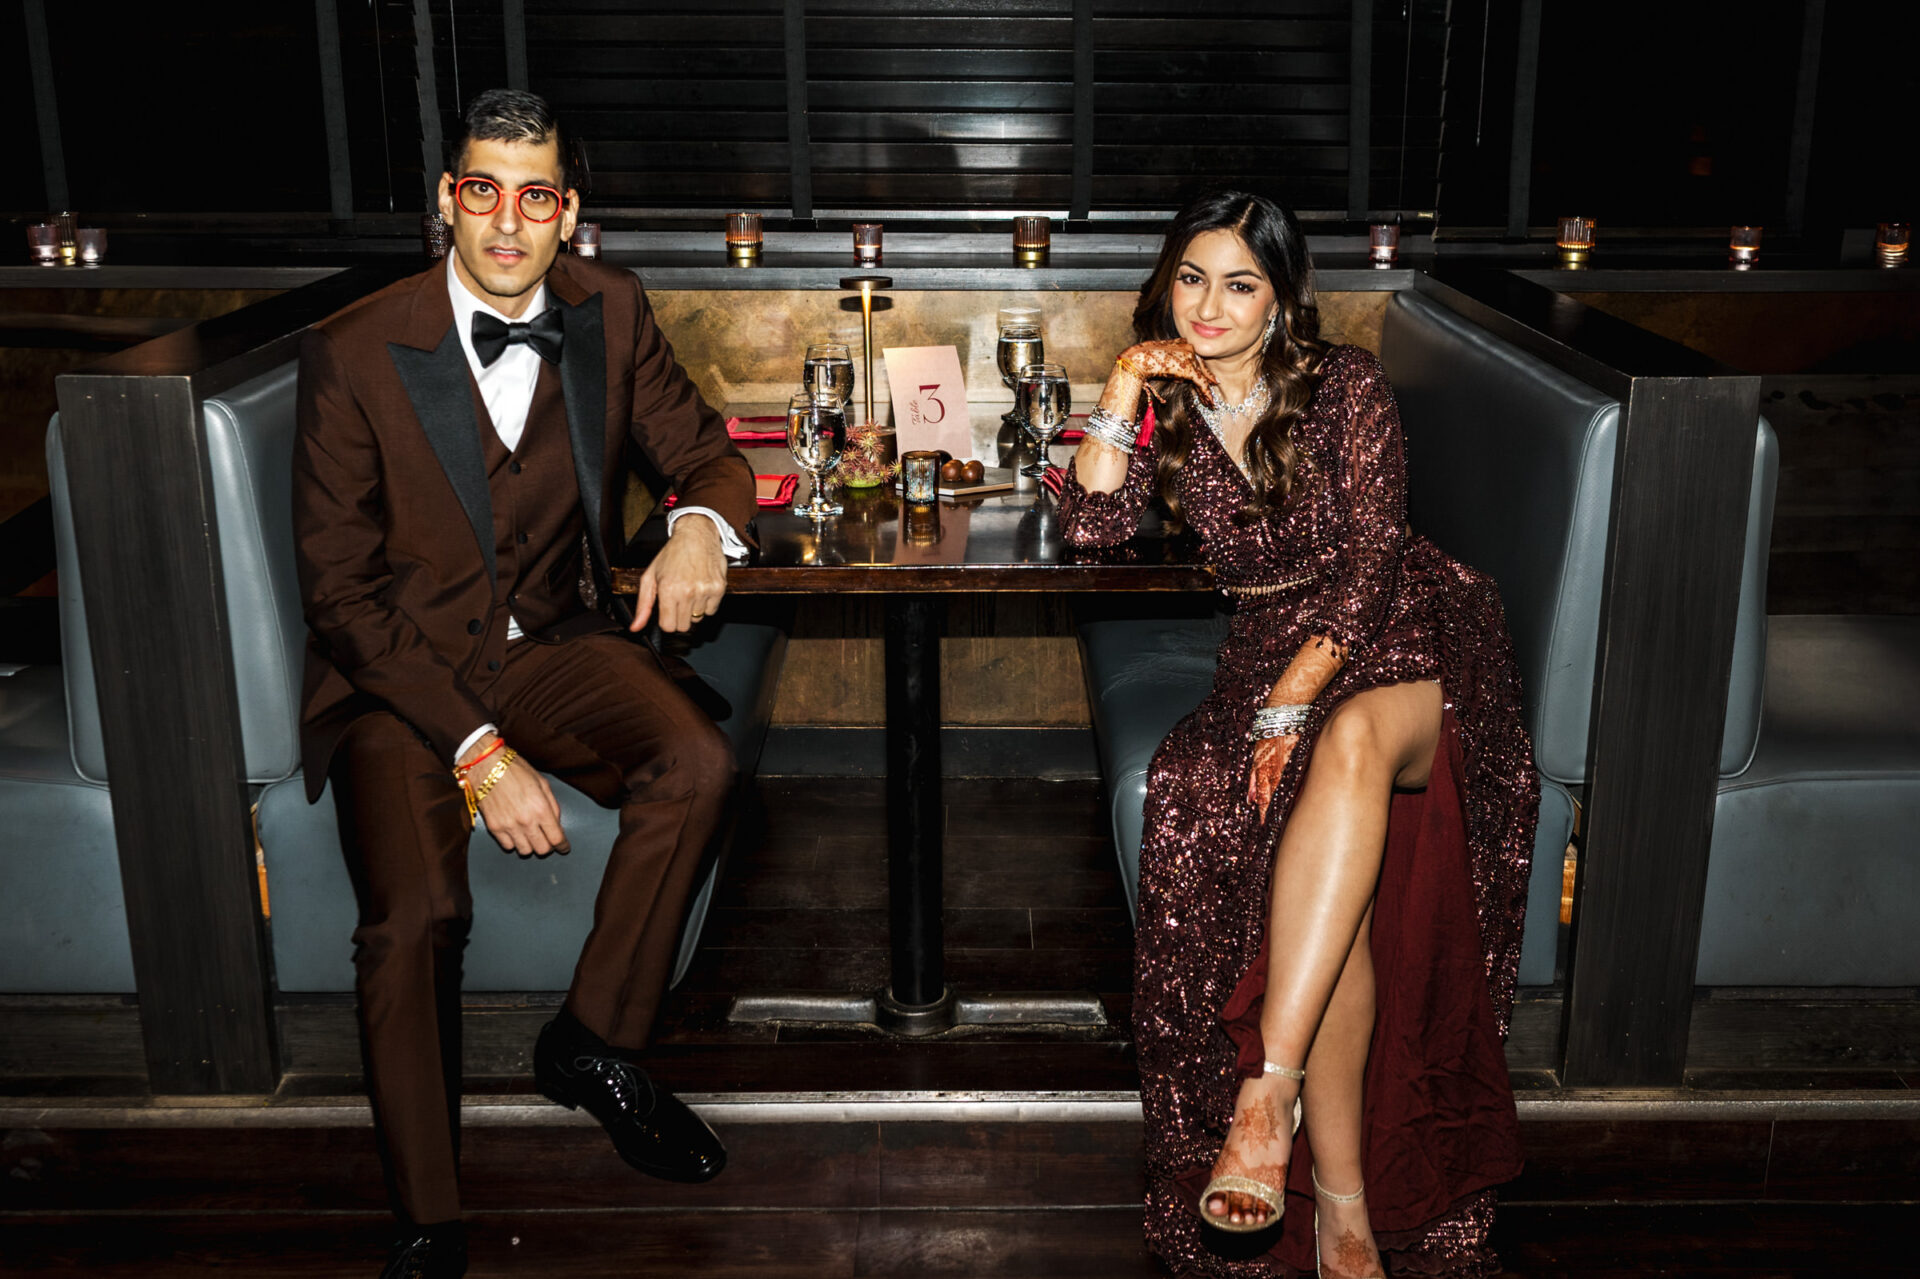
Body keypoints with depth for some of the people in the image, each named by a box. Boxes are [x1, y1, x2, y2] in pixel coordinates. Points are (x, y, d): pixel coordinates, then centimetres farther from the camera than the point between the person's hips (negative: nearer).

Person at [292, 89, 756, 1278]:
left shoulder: (611, 312, -1)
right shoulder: (354, 353, -13)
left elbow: (708, 452, 9)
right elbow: (342, 588, -13)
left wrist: (704, 523, -20)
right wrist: (477, 749, -23)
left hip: (554, 642, 3)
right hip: (399, 670, -3)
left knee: (698, 762, -26)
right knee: (416, 912, -26)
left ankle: (593, 1045, -3)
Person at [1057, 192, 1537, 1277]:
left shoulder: (1346, 386, -2)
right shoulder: (1170, 405, 10)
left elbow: (1371, 558, -10)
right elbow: (1094, 525, -4)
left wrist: (1297, 698, -20)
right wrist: (1124, 394, -10)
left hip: (1404, 640, -2)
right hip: (1272, 658, 2)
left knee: (1351, 739, -39)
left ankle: (1266, 1093, -43)